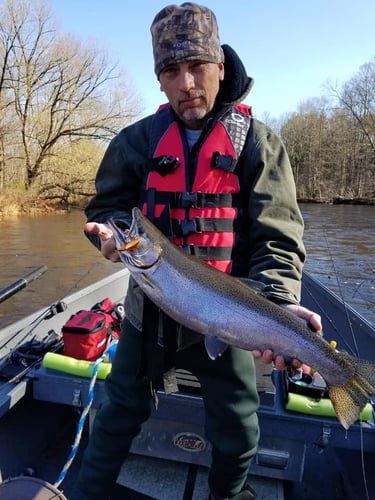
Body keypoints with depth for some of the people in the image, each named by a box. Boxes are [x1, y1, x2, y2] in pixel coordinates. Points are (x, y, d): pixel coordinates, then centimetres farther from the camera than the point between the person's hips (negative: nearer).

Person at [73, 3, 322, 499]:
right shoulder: (138, 140, -2)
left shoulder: (259, 143, -7)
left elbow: (277, 240, -13)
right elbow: (106, 207, 5)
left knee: (237, 436, 17)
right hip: (149, 312, 2)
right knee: (118, 417, 20)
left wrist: (278, 305, -31)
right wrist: (112, 232, -19)